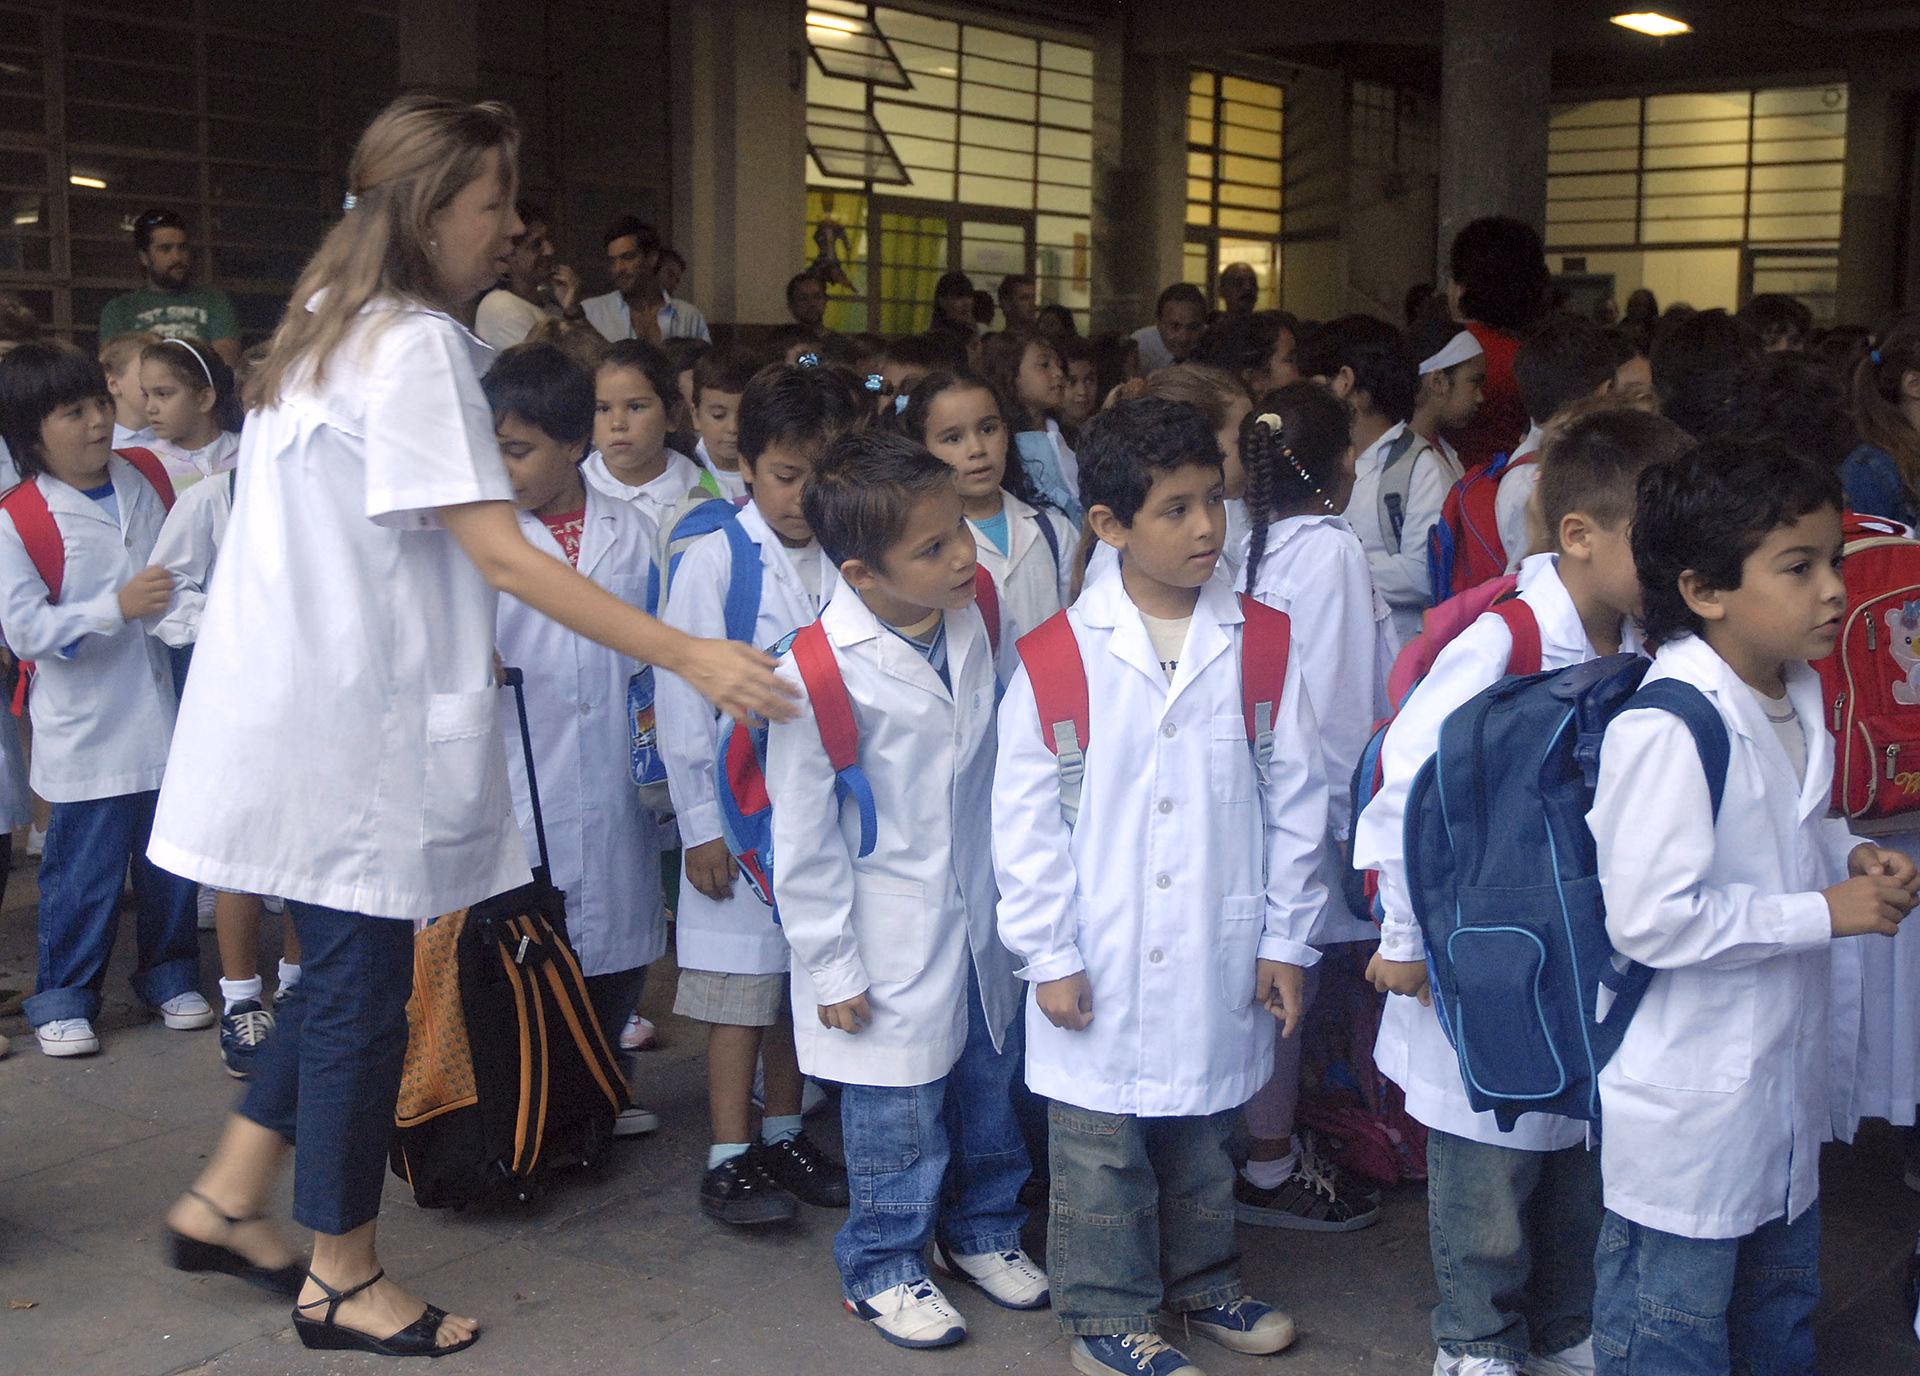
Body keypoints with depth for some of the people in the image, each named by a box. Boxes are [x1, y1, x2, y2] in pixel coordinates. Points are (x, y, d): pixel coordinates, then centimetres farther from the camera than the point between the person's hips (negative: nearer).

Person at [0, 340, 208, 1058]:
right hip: (86, 734, -5)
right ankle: (64, 997, 18)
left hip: (162, 718, 5)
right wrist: (118, 607, -26)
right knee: (84, 870, 2)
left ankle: (169, 972, 31)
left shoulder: (139, 482, 3)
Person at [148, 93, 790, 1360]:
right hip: (354, 723, -10)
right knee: (363, 988, 2)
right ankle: (342, 1278, 17)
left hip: (321, 703, 10)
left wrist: (459, 652, 21)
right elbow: (499, 554, -23)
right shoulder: (418, 348, -17)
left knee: (347, 973, 19)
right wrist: (688, 656, -24)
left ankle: (228, 1202, 30)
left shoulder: (332, 328, 13)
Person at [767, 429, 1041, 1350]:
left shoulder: (983, 623, -6)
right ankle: (882, 1269, 32)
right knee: (898, 1113, 9)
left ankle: (981, 1230, 45)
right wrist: (831, 968, -11)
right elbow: (804, 839, -16)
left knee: (990, 1087, 21)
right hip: (891, 945, -6)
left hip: (985, 920, 6)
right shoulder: (816, 676, -23)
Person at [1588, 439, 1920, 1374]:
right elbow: (1651, 918, -29)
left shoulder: (1796, 698, 4)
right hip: (1687, 1110, -9)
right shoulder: (1667, 730, -27)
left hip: (1783, 1080, 9)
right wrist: (1827, 913, -21)